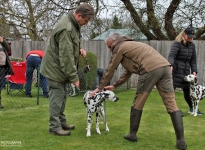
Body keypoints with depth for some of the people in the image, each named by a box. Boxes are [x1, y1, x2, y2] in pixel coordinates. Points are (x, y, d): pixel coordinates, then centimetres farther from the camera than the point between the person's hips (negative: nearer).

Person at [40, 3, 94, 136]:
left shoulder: (74, 24, 4)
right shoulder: (66, 29, -27)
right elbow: (66, 56, -27)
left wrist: (79, 49, -1)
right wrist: (74, 77, -23)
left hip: (62, 68, 10)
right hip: (55, 68, -10)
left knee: (63, 96, 15)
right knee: (57, 97, -4)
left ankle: (62, 122, 25)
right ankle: (55, 126, 4)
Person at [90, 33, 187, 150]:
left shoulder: (120, 47, 15)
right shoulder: (131, 46, 40)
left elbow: (110, 71, 18)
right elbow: (128, 72, 45)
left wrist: (100, 88, 28)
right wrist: (115, 86, 49)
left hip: (150, 69, -8)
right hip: (165, 66, 8)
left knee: (138, 103, 9)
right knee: (171, 105, 3)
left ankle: (132, 134, 20)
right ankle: (181, 140, -1)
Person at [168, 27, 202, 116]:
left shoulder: (192, 45, 10)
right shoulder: (177, 43, -8)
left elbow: (193, 59, 13)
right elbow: (171, 55, -21)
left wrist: (194, 71, 2)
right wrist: (171, 65, -39)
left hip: (186, 71, 5)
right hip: (176, 70, -5)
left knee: (187, 90, 11)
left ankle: (192, 108, 24)